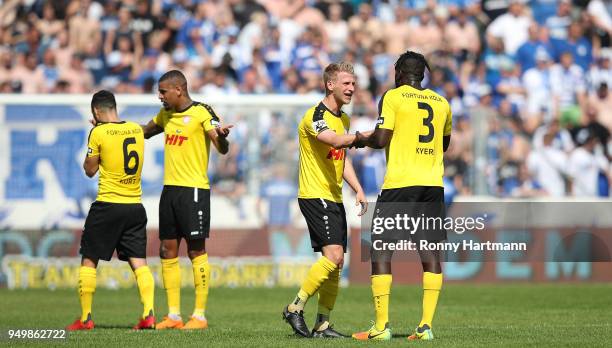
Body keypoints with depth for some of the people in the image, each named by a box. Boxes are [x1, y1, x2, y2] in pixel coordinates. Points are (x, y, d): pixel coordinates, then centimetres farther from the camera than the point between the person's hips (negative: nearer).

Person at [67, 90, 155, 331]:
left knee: (89, 260, 7)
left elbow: (90, 170, 1)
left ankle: (85, 318, 8)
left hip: (107, 205, -4)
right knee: (139, 261, 3)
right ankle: (148, 314, -11)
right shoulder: (136, 129, 6)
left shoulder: (99, 133, -9)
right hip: (135, 205, 4)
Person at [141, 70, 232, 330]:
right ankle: (174, 316, 12)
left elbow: (222, 149, -18)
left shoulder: (202, 112, -9)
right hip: (170, 189, 8)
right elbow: (143, 132, 33)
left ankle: (200, 315, -1)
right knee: (168, 252, 7)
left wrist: (221, 136, -40)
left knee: (196, 251, -5)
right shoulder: (166, 114, 13)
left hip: (194, 190, -8)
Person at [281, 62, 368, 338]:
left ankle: (323, 324, 9)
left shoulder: (343, 118, 17)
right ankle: (295, 308, -10)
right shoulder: (315, 116, -13)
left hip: (334, 198, 9)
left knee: (336, 263, 5)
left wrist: (358, 189, 14)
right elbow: (336, 141, -31)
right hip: (315, 195, -9)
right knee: (334, 254, -19)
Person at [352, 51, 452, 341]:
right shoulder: (441, 103, 14)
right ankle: (426, 325, -3)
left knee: (381, 251, 1)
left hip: (400, 184, -5)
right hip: (433, 185, 5)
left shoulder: (393, 97, -2)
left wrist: (362, 140, 10)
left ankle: (381, 326, -5)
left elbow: (381, 139, -9)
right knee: (429, 252, 3)